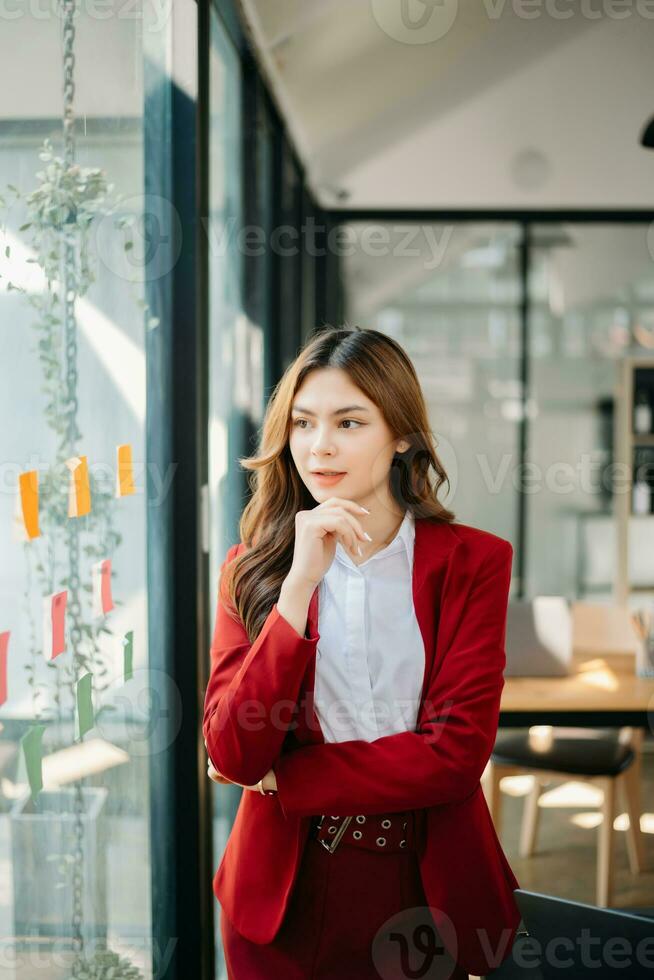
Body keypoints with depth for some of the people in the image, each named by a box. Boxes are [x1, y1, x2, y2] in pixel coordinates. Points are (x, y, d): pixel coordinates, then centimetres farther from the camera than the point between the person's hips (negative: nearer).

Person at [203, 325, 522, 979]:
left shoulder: (473, 562, -6)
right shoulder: (252, 567, -3)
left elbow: (456, 753, -14)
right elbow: (232, 754, -14)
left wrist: (279, 777, -11)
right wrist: (300, 583, -21)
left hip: (425, 893, 0)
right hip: (285, 898, 1)